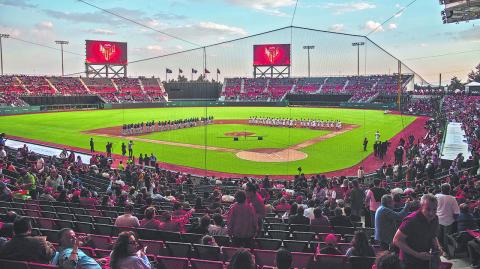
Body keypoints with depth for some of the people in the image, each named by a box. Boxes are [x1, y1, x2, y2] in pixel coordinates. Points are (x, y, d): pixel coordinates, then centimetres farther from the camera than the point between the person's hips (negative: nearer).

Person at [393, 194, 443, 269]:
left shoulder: (435, 219, -4)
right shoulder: (411, 220, -26)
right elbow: (396, 240, -24)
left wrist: (438, 247, -6)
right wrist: (417, 254, -27)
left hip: (425, 260, 6)